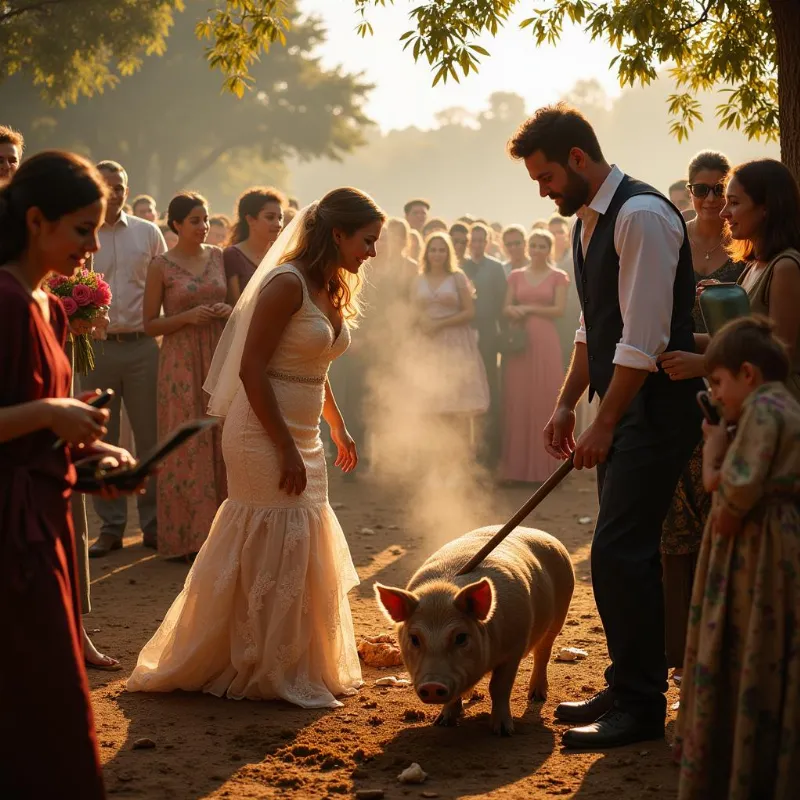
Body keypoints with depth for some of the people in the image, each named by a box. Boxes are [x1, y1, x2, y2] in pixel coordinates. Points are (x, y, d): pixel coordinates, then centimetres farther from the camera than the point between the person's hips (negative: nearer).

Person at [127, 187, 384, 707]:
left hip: (302, 438, 9)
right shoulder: (287, 283, -17)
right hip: (266, 435, -9)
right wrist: (285, 449, -21)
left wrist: (339, 429, 23)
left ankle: (299, 666, 26)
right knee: (273, 550, -3)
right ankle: (270, 672, 9)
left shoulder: (332, 290, 11)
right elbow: (251, 368, -20)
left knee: (302, 549, 14)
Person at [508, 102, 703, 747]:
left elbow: (643, 341, -21)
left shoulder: (643, 216, -18)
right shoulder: (589, 221, 13)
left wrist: (605, 425, -19)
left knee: (620, 553, -11)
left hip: (657, 407, -10)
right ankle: (627, 688, 24)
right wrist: (567, 404, 15)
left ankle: (640, 708, -2)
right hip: (622, 405, 10)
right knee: (626, 552, 14)